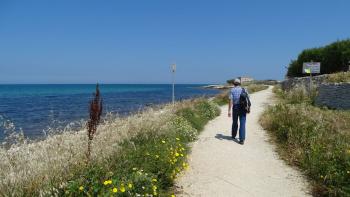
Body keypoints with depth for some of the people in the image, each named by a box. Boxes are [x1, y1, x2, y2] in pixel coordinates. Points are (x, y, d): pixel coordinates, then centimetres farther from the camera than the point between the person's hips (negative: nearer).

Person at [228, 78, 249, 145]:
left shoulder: (232, 90, -1)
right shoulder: (244, 90, 5)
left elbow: (231, 101, -10)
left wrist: (229, 111, -11)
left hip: (235, 108, 0)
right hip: (243, 108, 0)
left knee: (235, 122, 19)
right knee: (242, 124, -2)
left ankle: (233, 135, 36)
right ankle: (242, 139, -11)